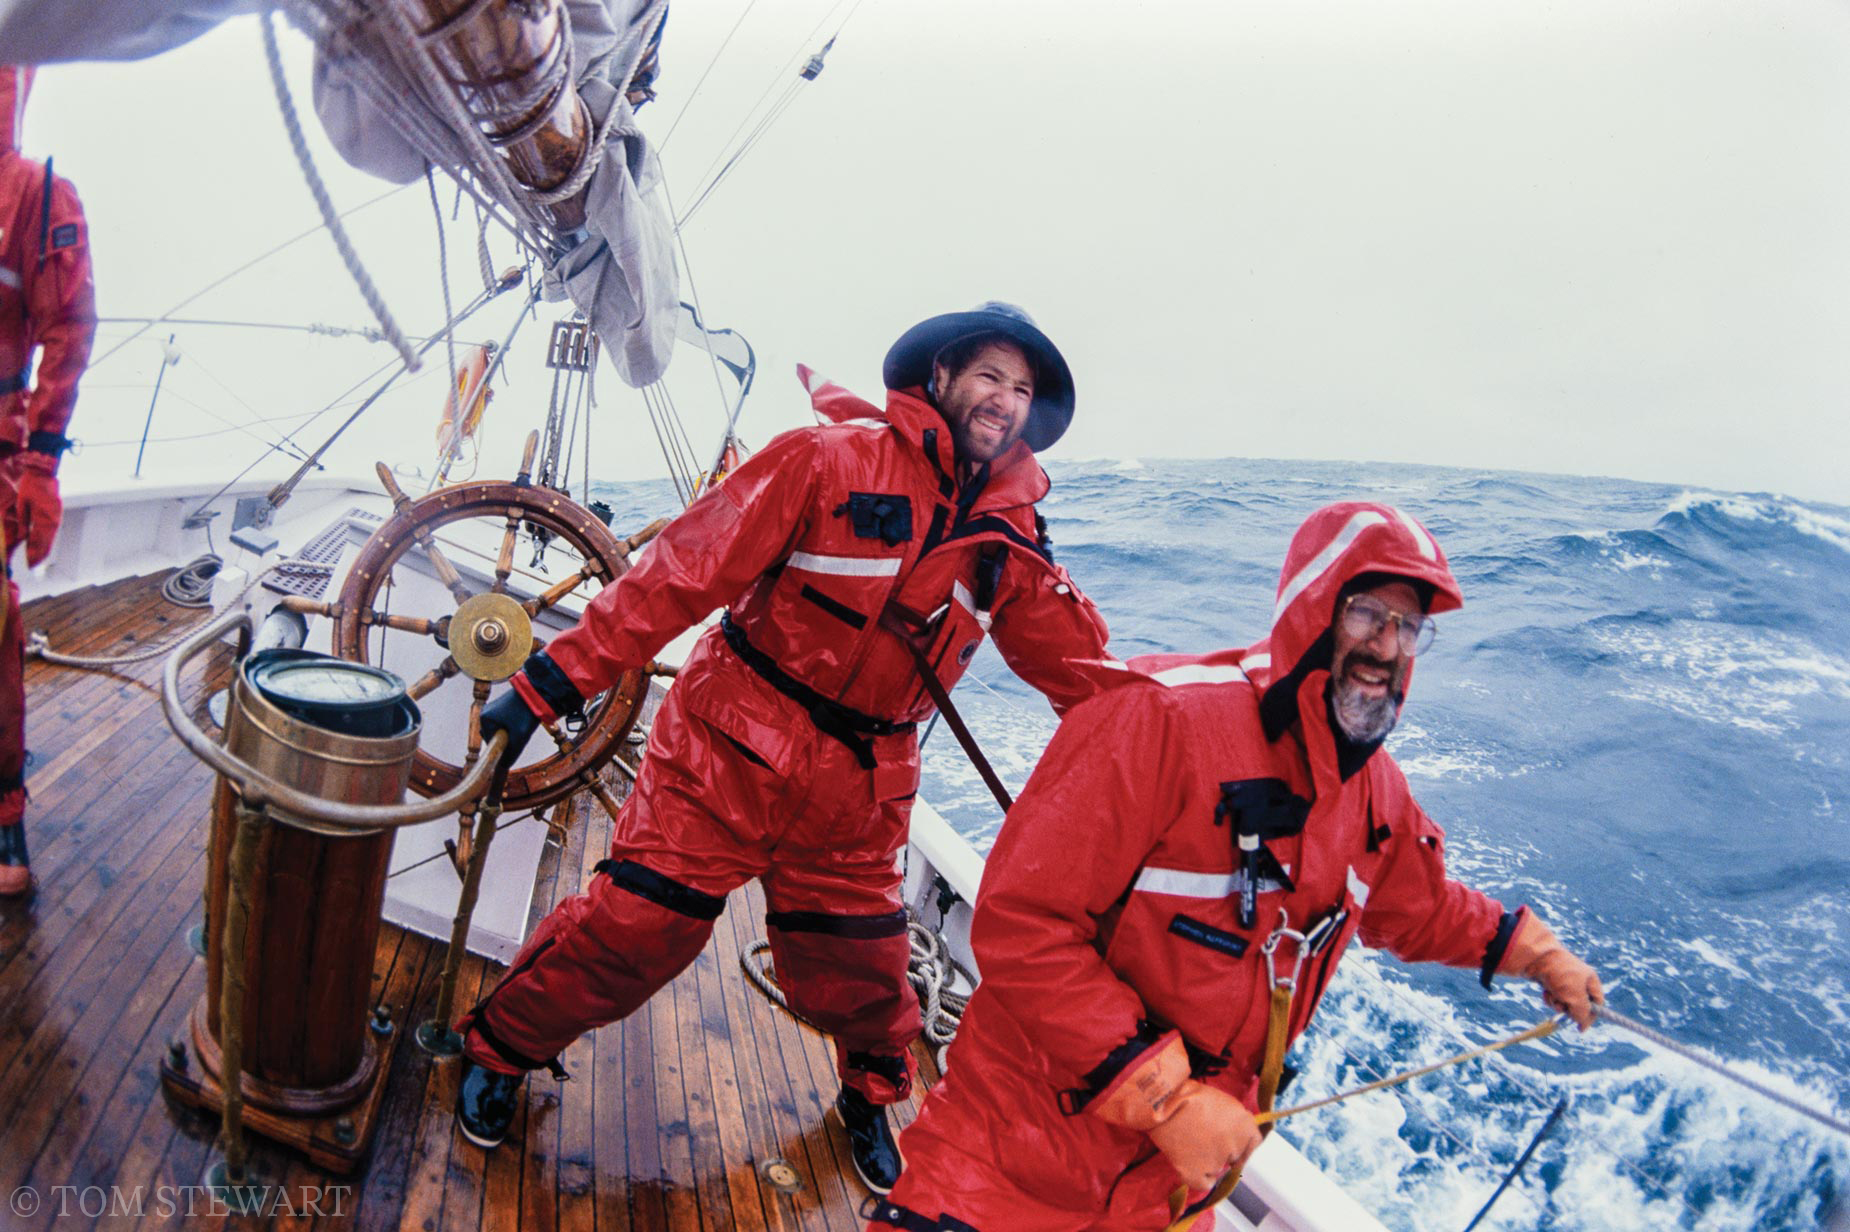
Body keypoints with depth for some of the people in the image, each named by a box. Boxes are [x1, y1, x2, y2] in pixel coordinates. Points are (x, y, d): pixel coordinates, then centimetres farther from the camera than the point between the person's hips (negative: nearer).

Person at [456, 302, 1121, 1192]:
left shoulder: (1011, 536, 3)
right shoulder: (834, 459, -13)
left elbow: (1075, 660, 7)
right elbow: (685, 568, -16)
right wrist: (553, 680, -19)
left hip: (857, 791, 4)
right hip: (733, 752, -4)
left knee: (860, 966, 12)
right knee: (634, 923, -1)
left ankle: (872, 1094, 44)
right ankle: (501, 1046, 27)